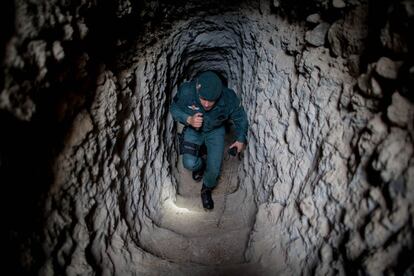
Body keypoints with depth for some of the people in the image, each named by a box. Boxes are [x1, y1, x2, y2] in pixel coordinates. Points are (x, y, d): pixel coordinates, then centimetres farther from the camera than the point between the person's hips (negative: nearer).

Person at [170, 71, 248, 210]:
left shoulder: (229, 98, -33)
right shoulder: (186, 91, -35)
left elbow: (240, 118, -11)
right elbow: (174, 108, -15)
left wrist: (241, 139, -13)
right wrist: (188, 119, -32)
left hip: (215, 131, 0)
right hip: (193, 129, 0)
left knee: (214, 169, -6)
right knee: (190, 163, -19)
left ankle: (206, 190, 29)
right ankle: (200, 166, 21)